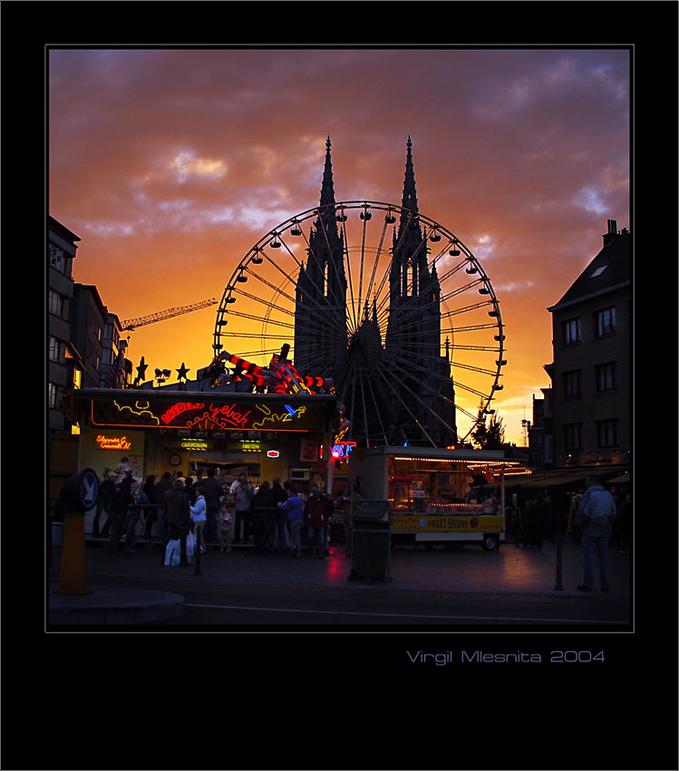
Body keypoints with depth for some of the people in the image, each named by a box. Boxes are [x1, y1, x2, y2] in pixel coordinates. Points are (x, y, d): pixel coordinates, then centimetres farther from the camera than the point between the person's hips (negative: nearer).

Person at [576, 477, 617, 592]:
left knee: (588, 556, -2)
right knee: (603, 556, 9)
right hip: (603, 529, 5)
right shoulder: (608, 495, 10)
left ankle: (588, 584, -3)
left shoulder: (589, 493, -7)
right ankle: (605, 584, 9)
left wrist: (580, 525, 1)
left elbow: (582, 512, -12)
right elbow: (613, 513, 8)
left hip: (590, 527, -5)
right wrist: (607, 525, 12)